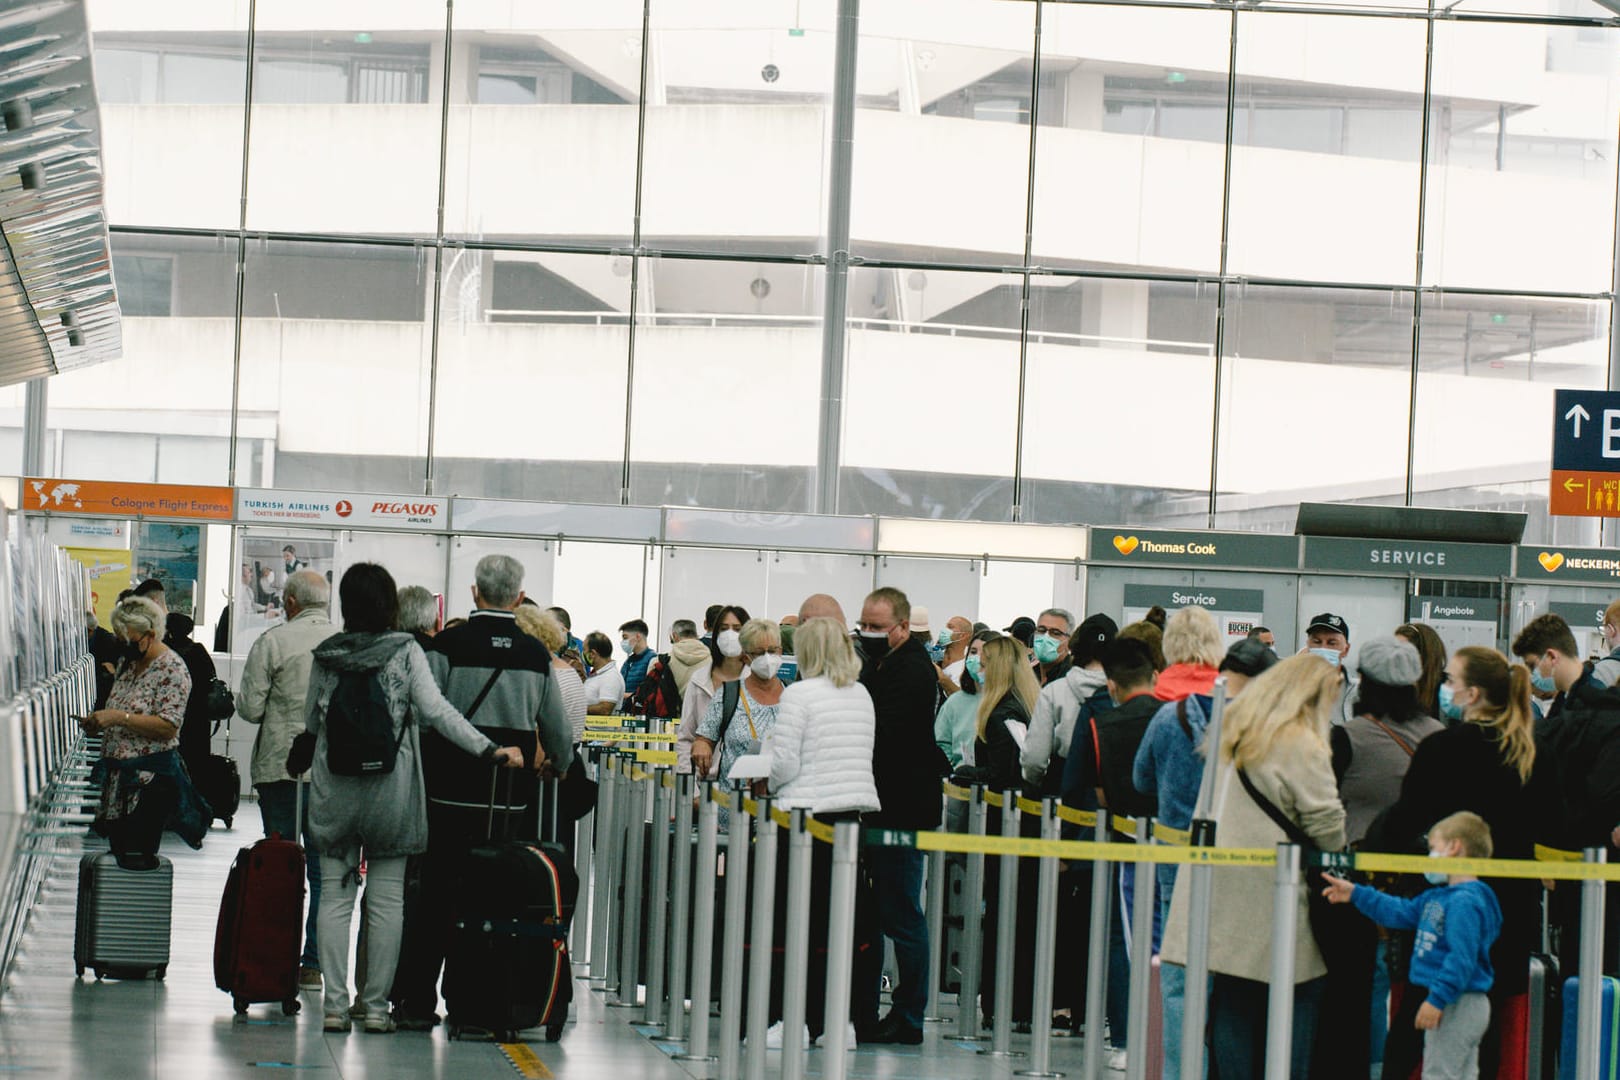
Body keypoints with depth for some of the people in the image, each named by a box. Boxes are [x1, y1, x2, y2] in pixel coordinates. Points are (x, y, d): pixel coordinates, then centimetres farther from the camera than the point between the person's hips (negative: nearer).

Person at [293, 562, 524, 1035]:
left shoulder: (326, 655, 2)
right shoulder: (405, 653, -5)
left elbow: (312, 721, 11)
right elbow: (436, 710, -14)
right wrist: (489, 750, -16)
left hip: (334, 792, 1)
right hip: (390, 792, -1)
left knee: (335, 896, 4)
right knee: (386, 899, 4)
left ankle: (335, 1004, 0)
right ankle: (376, 1005, 5)